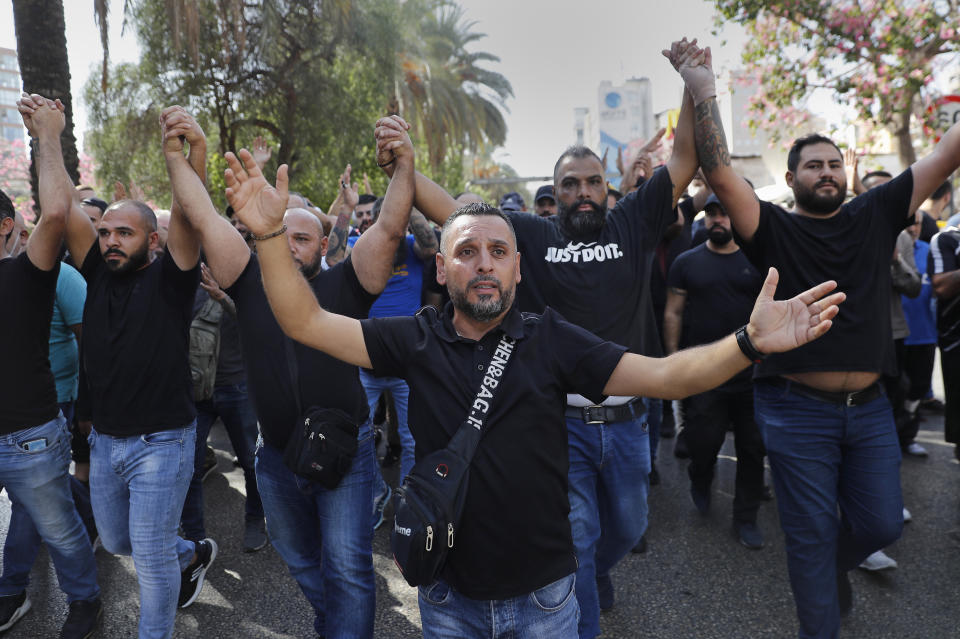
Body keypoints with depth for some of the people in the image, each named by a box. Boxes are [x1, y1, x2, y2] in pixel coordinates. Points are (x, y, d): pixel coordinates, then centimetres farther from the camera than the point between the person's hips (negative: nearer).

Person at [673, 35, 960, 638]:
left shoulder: (873, 216, 7)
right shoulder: (774, 230, -4)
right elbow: (720, 174, -17)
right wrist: (704, 93, -24)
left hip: (869, 407, 4)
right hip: (798, 411, -4)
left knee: (882, 522, 12)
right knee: (812, 534, 6)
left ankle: (836, 563, 45)